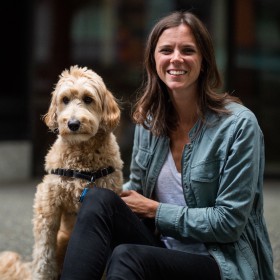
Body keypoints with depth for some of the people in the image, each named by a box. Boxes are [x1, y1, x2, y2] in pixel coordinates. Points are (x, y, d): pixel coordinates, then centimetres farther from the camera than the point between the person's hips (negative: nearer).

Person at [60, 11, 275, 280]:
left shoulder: (238, 124, -12)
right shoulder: (149, 119, 7)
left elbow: (229, 222, -13)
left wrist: (154, 210, -10)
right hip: (163, 250, 6)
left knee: (126, 256, -35)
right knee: (99, 199, -22)